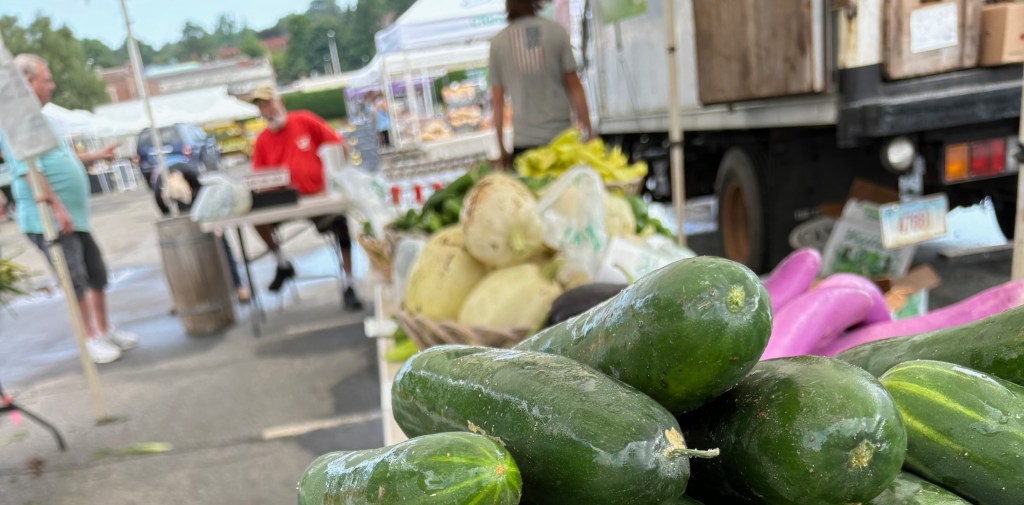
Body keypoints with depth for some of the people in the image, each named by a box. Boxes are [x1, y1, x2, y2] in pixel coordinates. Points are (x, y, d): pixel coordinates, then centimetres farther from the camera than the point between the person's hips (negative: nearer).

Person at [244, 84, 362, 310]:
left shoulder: (304, 121, -2)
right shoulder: (262, 140, 4)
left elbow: (338, 145, 0)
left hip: (317, 196, -2)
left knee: (341, 223, -26)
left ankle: (349, 285, -13)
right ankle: (283, 264, 5)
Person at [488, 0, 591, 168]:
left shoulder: (498, 42, 3)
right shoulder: (556, 31, 0)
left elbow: (497, 102, 5)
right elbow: (574, 87, 2)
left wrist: (501, 149, 12)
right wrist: (588, 132, 8)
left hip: (524, 143, 1)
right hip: (561, 137, -1)